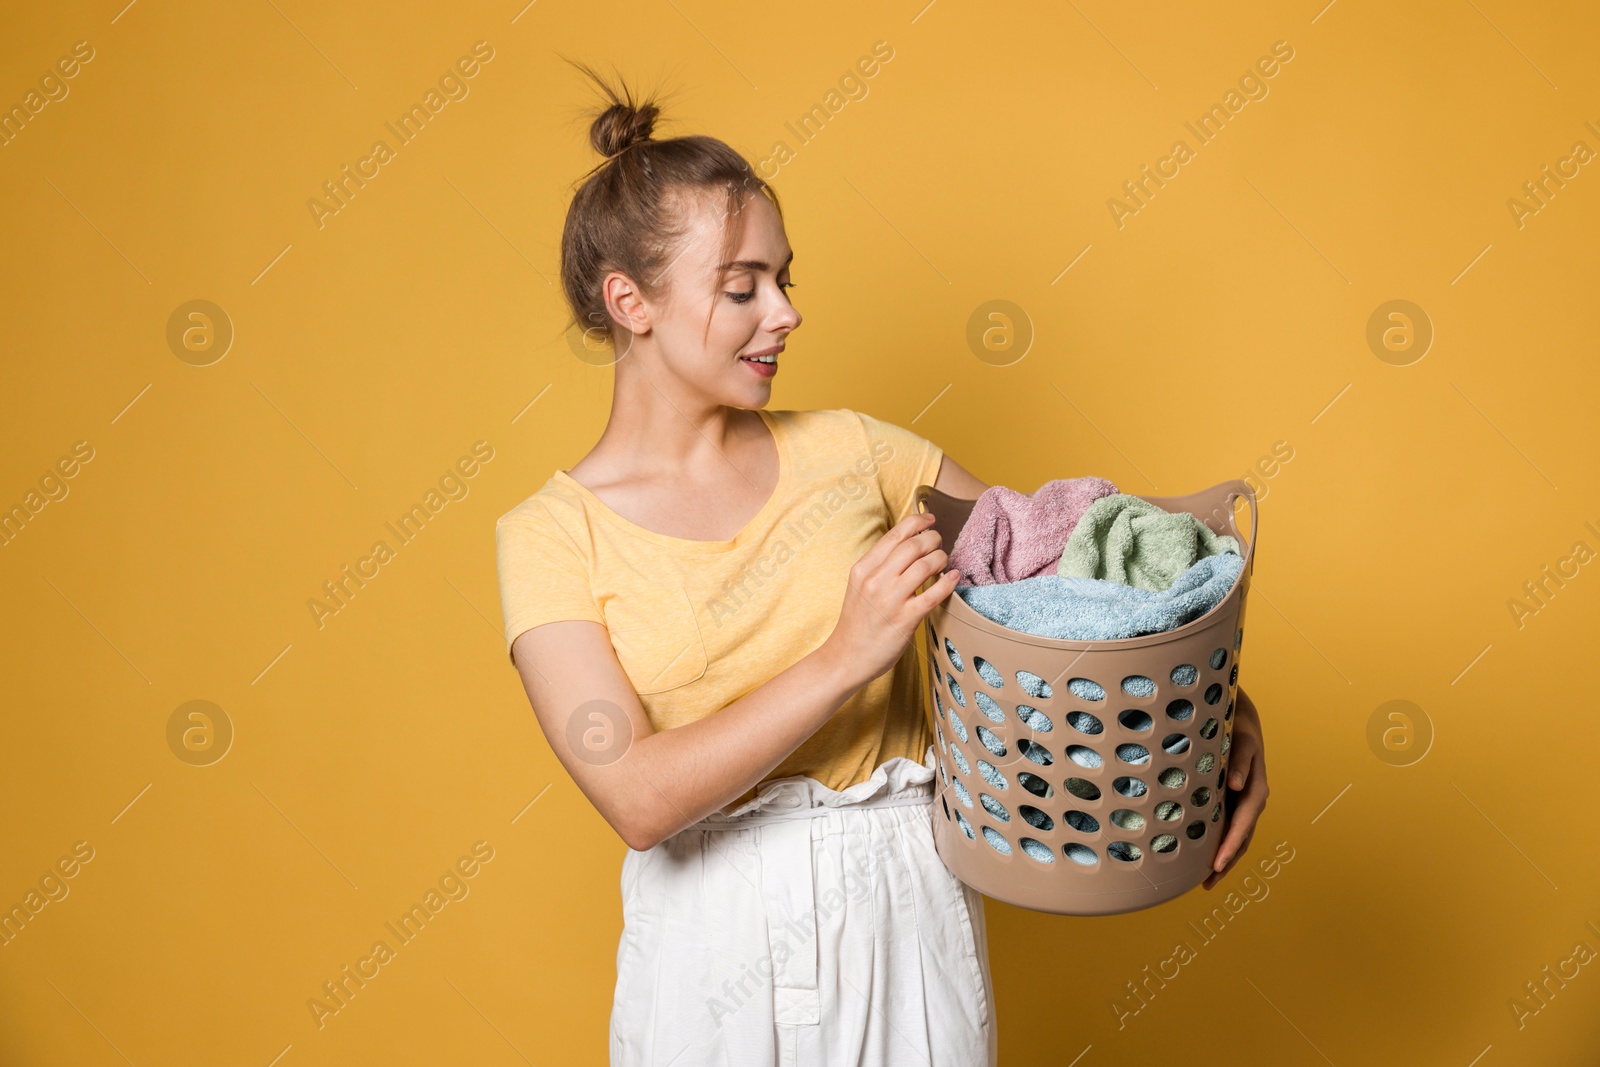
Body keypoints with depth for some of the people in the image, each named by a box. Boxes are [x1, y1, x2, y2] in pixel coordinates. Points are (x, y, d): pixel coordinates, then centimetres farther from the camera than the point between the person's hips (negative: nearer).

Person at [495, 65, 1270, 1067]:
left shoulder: (847, 450, 1)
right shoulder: (550, 534, -7)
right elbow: (637, 796, -17)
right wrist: (843, 660, -23)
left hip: (908, 906, 3)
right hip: (718, 935, -2)